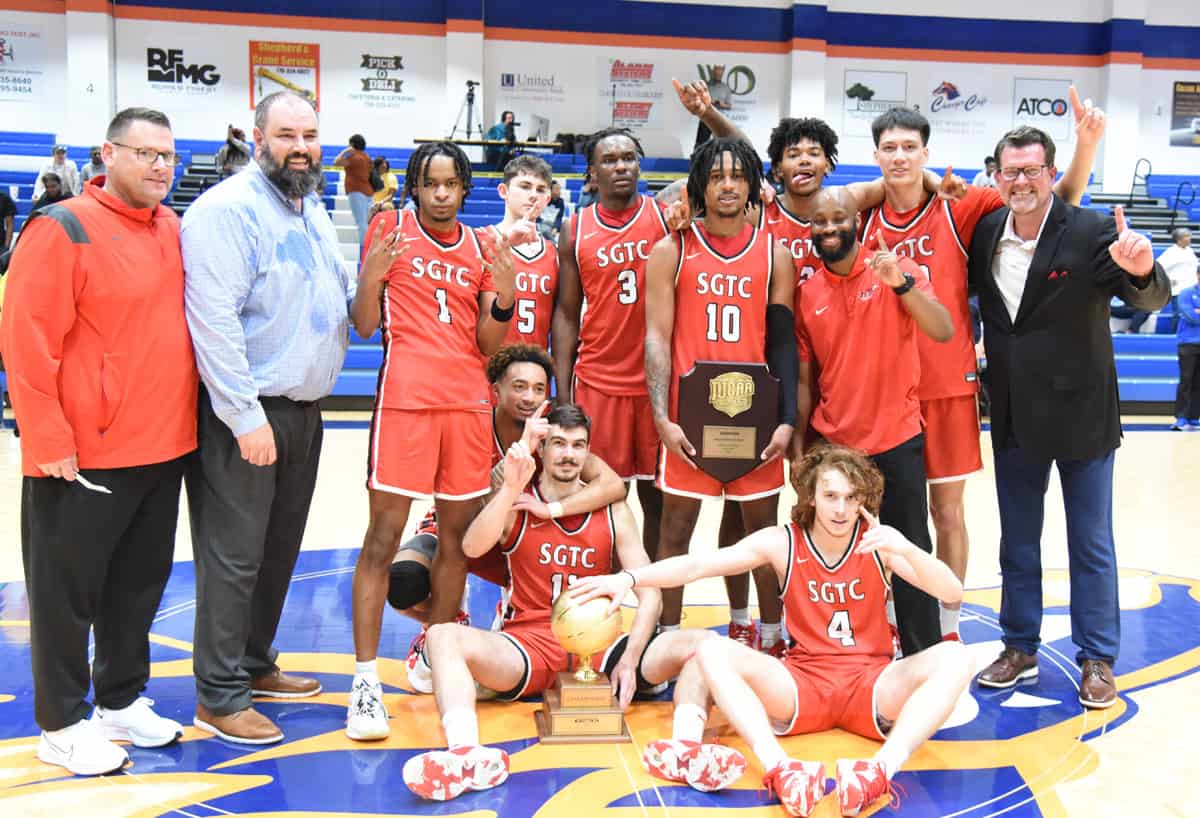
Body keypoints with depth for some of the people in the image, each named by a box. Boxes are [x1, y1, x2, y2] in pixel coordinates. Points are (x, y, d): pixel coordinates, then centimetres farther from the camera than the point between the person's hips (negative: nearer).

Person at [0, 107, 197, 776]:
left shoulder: (175, 231, 11)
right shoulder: (64, 229, -11)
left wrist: (184, 419, 14)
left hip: (165, 448, 7)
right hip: (84, 458, -7)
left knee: (140, 585, 17)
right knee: (68, 593, 6)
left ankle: (122, 700, 33)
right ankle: (63, 724, 20)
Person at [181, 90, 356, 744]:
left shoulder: (312, 208, 15)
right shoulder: (227, 209, -13)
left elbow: (342, 292, 25)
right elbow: (214, 321, -20)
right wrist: (246, 416, -22)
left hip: (304, 408, 9)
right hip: (246, 411, -9)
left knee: (279, 547, 17)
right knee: (234, 555, -3)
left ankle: (254, 664, 32)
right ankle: (219, 696, 9)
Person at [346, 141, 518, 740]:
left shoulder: (482, 248, 13)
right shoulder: (390, 229, 5)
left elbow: (487, 343, 10)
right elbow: (363, 326, 3)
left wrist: (503, 296, -7)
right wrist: (370, 278, -15)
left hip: (468, 399, 4)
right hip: (405, 395, -4)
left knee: (457, 536, 8)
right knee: (384, 535, -7)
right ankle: (365, 679, -2)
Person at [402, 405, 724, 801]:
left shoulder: (613, 511, 6)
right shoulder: (516, 503, 1)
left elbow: (649, 594, 0)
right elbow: (472, 548, -19)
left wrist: (629, 659, -15)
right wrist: (512, 488, -33)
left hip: (597, 648, 2)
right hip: (527, 647, -1)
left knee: (702, 643, -18)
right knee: (443, 637, -29)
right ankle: (467, 754, -51)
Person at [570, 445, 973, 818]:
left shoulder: (880, 542, -2)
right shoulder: (782, 543, -1)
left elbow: (952, 593, -12)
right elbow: (698, 565, -10)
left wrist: (906, 550, -31)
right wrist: (628, 578, -25)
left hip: (872, 685, 0)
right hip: (801, 684, 1)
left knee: (954, 657, -27)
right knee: (712, 652, -24)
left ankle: (882, 768, -43)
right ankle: (779, 769, -43)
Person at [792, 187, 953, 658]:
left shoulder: (894, 271, -5)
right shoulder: (807, 293, 2)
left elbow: (944, 332, -18)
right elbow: (804, 376, 7)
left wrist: (901, 283, -30)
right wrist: (798, 444, 5)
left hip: (896, 441, -2)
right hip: (831, 443, 3)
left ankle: (923, 656, 17)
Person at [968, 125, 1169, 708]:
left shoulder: (1091, 232, -13)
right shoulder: (984, 232, 0)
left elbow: (1151, 299, -24)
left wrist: (1142, 270, -45)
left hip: (1081, 415, -4)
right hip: (1014, 417, 4)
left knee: (1091, 545, 8)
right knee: (1017, 542, 15)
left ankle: (1097, 659, 21)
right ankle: (1020, 647, 29)